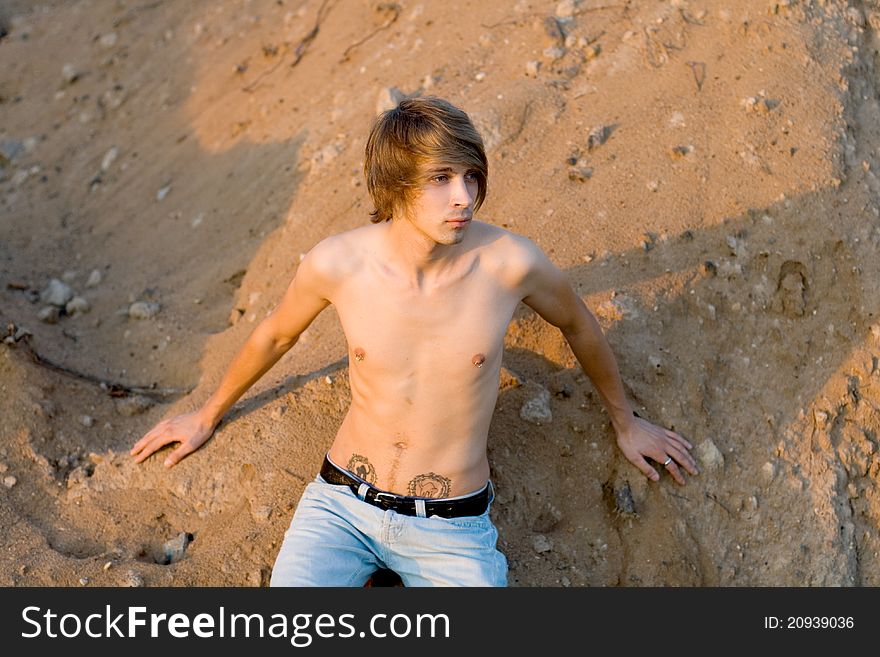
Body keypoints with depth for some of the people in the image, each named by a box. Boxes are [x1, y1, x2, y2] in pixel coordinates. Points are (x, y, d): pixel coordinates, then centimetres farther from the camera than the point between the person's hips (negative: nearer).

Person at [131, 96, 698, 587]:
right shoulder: (337, 263, -12)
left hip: (451, 525, 1)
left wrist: (625, 420, 20)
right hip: (342, 503, 0)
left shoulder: (509, 262, -14)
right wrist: (209, 416, 23)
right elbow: (274, 335, 9)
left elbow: (578, 325, 8)